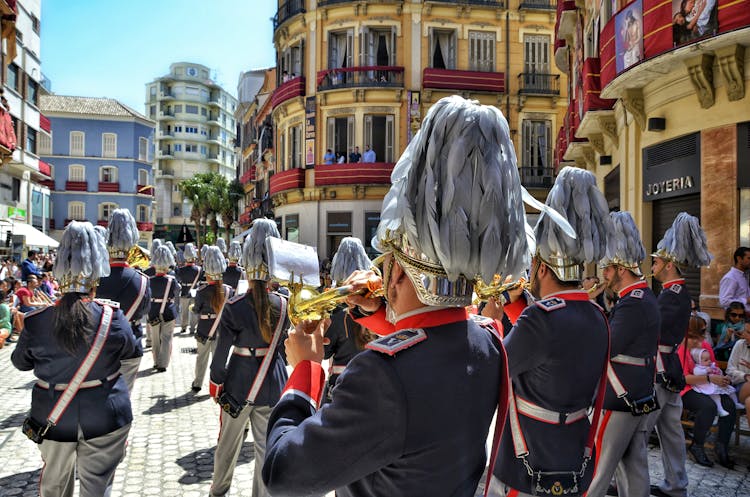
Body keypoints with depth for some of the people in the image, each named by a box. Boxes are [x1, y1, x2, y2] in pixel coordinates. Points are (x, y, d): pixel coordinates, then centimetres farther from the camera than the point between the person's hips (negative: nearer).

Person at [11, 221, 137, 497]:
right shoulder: (113, 317, -18)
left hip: (52, 419, 2)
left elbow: (20, 362, 4)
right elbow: (130, 349, 2)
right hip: (105, 420, -2)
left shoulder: (37, 321, -14)